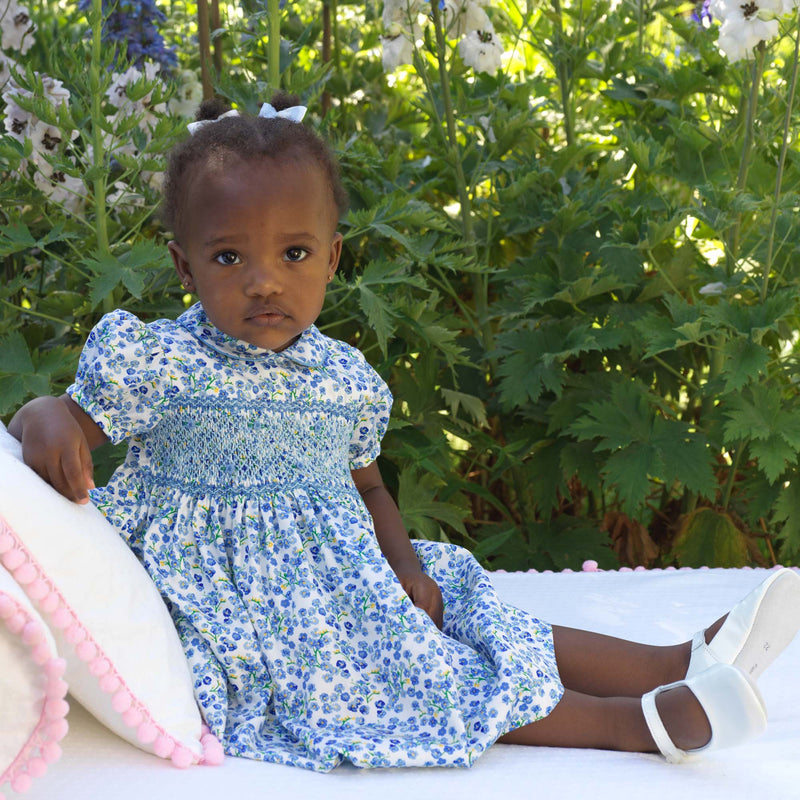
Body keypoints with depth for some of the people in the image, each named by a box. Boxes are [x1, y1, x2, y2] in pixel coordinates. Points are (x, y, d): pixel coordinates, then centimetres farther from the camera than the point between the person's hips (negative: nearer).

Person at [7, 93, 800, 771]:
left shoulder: (344, 377, 5)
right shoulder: (159, 363, -12)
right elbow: (69, 417, -7)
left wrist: (403, 558, 0)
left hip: (348, 572, 7)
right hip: (243, 600, -6)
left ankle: (677, 662, -2)